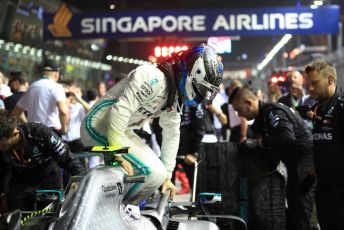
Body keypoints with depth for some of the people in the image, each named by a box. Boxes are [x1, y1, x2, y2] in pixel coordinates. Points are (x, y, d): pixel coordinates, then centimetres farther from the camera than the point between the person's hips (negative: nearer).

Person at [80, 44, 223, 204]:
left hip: (122, 130, 10)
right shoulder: (154, 78, -23)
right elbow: (121, 111, -30)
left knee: (159, 172, 16)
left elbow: (172, 135, 12)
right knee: (153, 173, -19)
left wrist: (167, 176, 10)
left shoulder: (176, 99, 8)